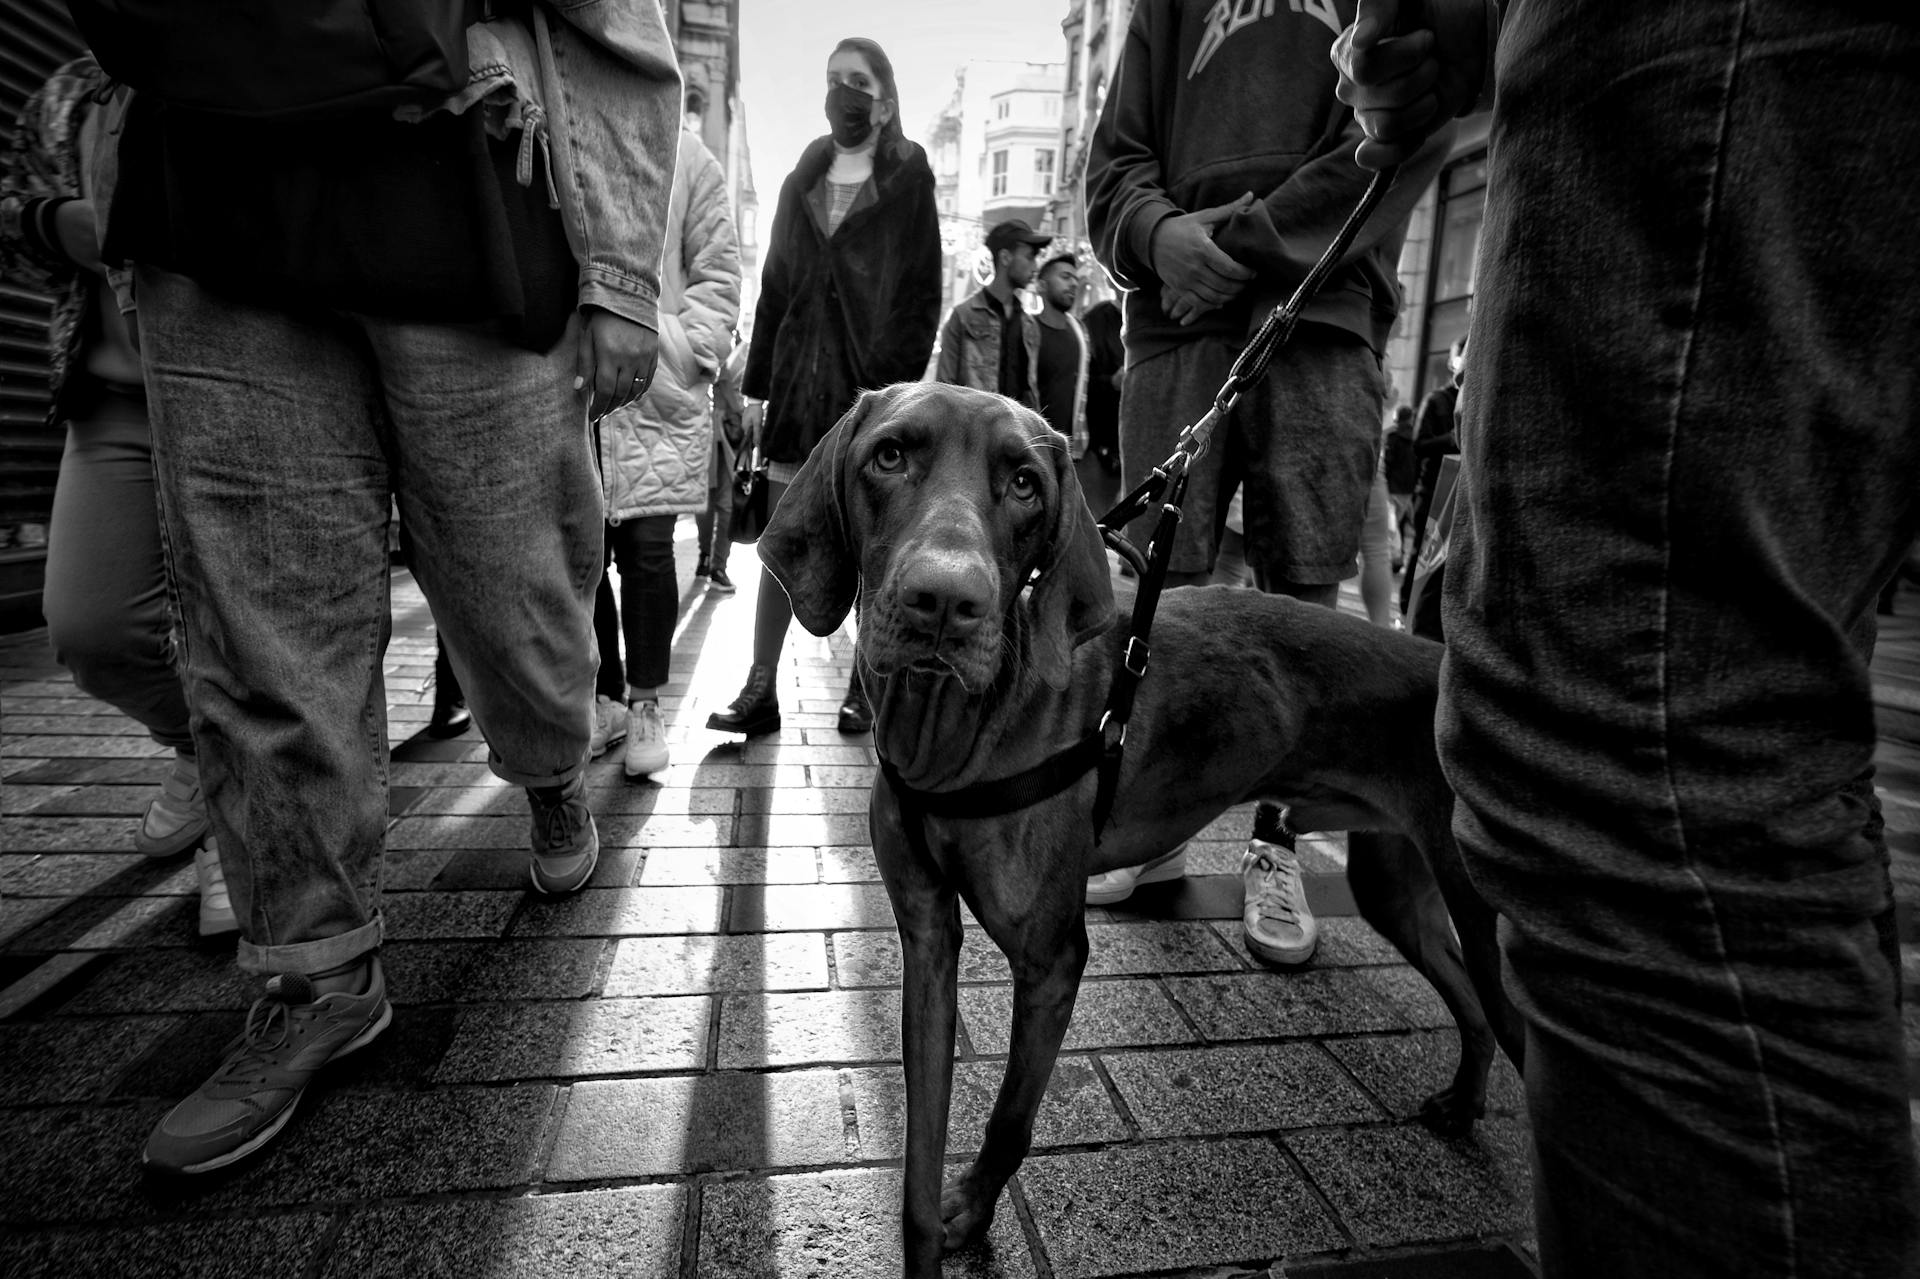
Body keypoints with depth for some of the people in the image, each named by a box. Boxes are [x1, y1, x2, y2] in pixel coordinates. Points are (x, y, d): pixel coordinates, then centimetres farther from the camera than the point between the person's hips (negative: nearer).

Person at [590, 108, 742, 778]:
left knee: (647, 548, -4)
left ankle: (644, 705, 11)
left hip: (659, 387, -1)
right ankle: (605, 698, 18)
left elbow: (718, 273, 7)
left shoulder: (685, 153, 9)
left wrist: (689, 350, -6)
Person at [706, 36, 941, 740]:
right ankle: (761, 689, 4)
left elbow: (921, 292, -2)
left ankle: (865, 684, 14)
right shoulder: (801, 180, 18)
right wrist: (759, 384, 8)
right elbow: (774, 287, 15)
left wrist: (895, 384, -13)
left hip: (873, 385, -3)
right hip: (800, 381, 4)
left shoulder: (909, 180, 6)